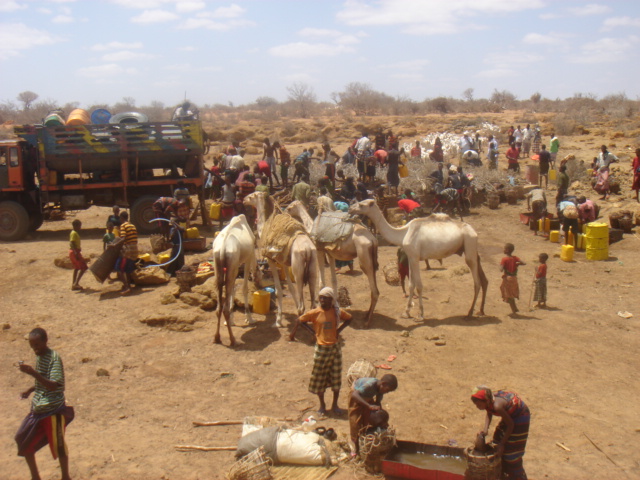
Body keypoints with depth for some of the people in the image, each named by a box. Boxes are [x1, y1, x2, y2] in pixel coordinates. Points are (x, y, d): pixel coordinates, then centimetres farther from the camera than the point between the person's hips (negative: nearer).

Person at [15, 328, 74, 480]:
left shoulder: (54, 358, -18)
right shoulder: (39, 356, 8)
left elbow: (53, 385, -27)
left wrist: (33, 372, -35)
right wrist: (30, 390, 8)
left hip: (53, 409, -8)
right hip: (37, 409, 9)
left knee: (58, 445, 5)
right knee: (22, 439, 10)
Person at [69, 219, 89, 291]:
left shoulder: (73, 232, 15)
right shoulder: (74, 233, -15)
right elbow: (72, 243, -25)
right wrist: (76, 253, -31)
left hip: (73, 252, 10)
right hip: (75, 252, -10)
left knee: (76, 268, 17)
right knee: (83, 267, -10)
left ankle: (74, 284, 20)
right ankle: (76, 283, -12)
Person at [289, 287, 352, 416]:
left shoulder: (338, 312, -5)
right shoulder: (315, 313, -11)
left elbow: (349, 318, 12)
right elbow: (300, 320, 0)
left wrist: (339, 329, -1)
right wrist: (312, 331, -6)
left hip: (335, 347, 2)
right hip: (321, 348, -2)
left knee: (336, 378, 9)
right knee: (319, 377, 7)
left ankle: (335, 405, 26)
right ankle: (322, 405, 25)